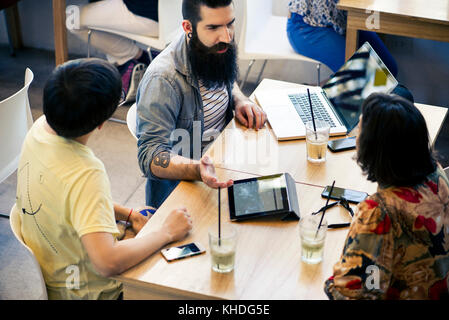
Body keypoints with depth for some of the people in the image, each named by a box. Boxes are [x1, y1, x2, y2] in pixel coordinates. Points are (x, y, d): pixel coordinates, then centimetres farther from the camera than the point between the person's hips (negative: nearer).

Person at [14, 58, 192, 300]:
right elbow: (107, 263, -43)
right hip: (83, 290, -8)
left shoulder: (41, 127, -12)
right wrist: (167, 232, -28)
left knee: (148, 216, 23)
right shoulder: (86, 174, -37)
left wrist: (127, 214, 1)